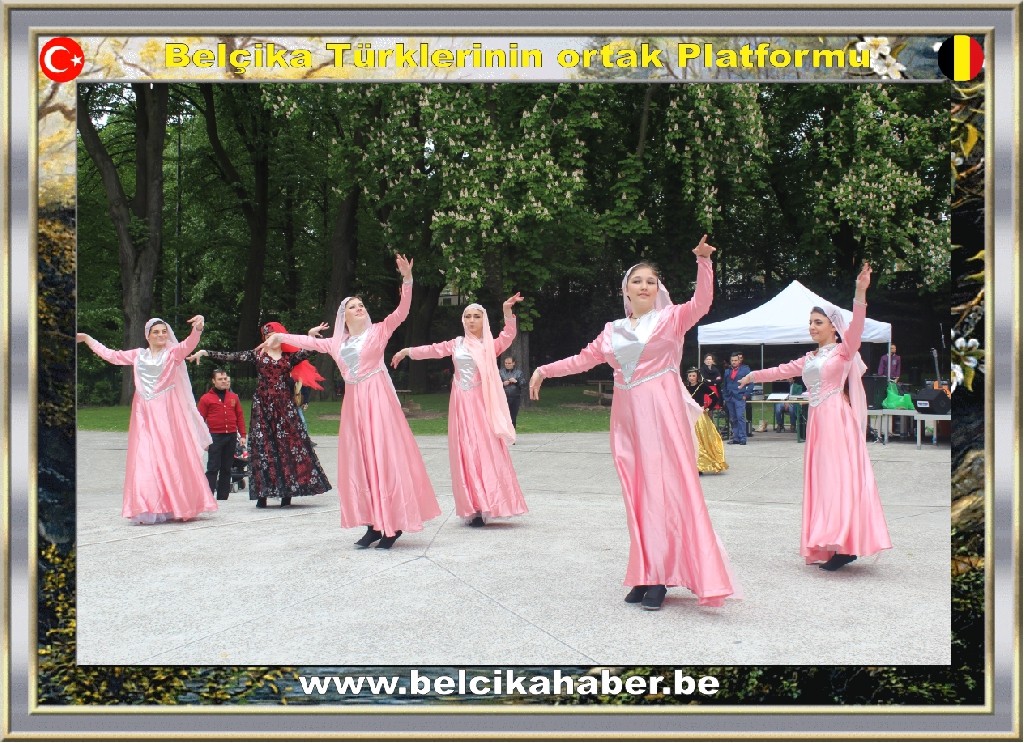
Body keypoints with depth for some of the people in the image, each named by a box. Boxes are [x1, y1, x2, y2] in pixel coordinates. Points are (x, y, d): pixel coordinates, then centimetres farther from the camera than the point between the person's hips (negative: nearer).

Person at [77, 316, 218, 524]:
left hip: (168, 415, -3)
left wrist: (197, 329, -39)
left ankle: (181, 506, 4)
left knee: (173, 459, -3)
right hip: (145, 415, 3)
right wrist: (87, 339, 30)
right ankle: (150, 510, -2)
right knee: (144, 461, -3)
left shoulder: (173, 353, 2)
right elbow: (111, 355, 25)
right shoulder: (138, 355, 14)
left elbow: (189, 344, -18)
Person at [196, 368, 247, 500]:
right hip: (215, 437, -4)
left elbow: (240, 416, 13)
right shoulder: (206, 398, 1)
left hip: (231, 436, 4)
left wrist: (242, 435, 6)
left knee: (226, 468, 8)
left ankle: (223, 497, 13)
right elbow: (201, 420, -2)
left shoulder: (234, 397, 12)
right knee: (213, 468, -6)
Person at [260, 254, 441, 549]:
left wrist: (407, 280, -20)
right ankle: (374, 524, 8)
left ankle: (393, 524, -2)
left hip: (378, 398, -5)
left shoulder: (379, 330, 3)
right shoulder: (337, 342, 15)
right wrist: (281, 337, 30)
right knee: (358, 461, 2)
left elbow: (402, 311, -8)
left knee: (384, 456, -7)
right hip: (353, 402, 5)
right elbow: (310, 341, 29)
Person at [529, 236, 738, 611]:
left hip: (662, 411, -4)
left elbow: (701, 303, -13)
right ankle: (646, 574, 9)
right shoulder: (612, 330, 16)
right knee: (636, 492, 4)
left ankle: (662, 575, -3)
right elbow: (584, 358, 23)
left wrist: (703, 262, -25)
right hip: (627, 414, 5)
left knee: (663, 488, -7)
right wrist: (545, 370, 20)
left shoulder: (671, 319, 3)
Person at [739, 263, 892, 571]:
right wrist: (754, 376, 43)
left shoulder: (843, 351, -2)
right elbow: (782, 370, 32)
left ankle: (845, 543, -11)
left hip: (837, 419, -7)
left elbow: (855, 327, -20)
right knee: (821, 479, 4)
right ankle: (833, 544, 7)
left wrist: (860, 294, -35)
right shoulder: (809, 358, 19)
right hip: (817, 421, 7)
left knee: (839, 476, -10)